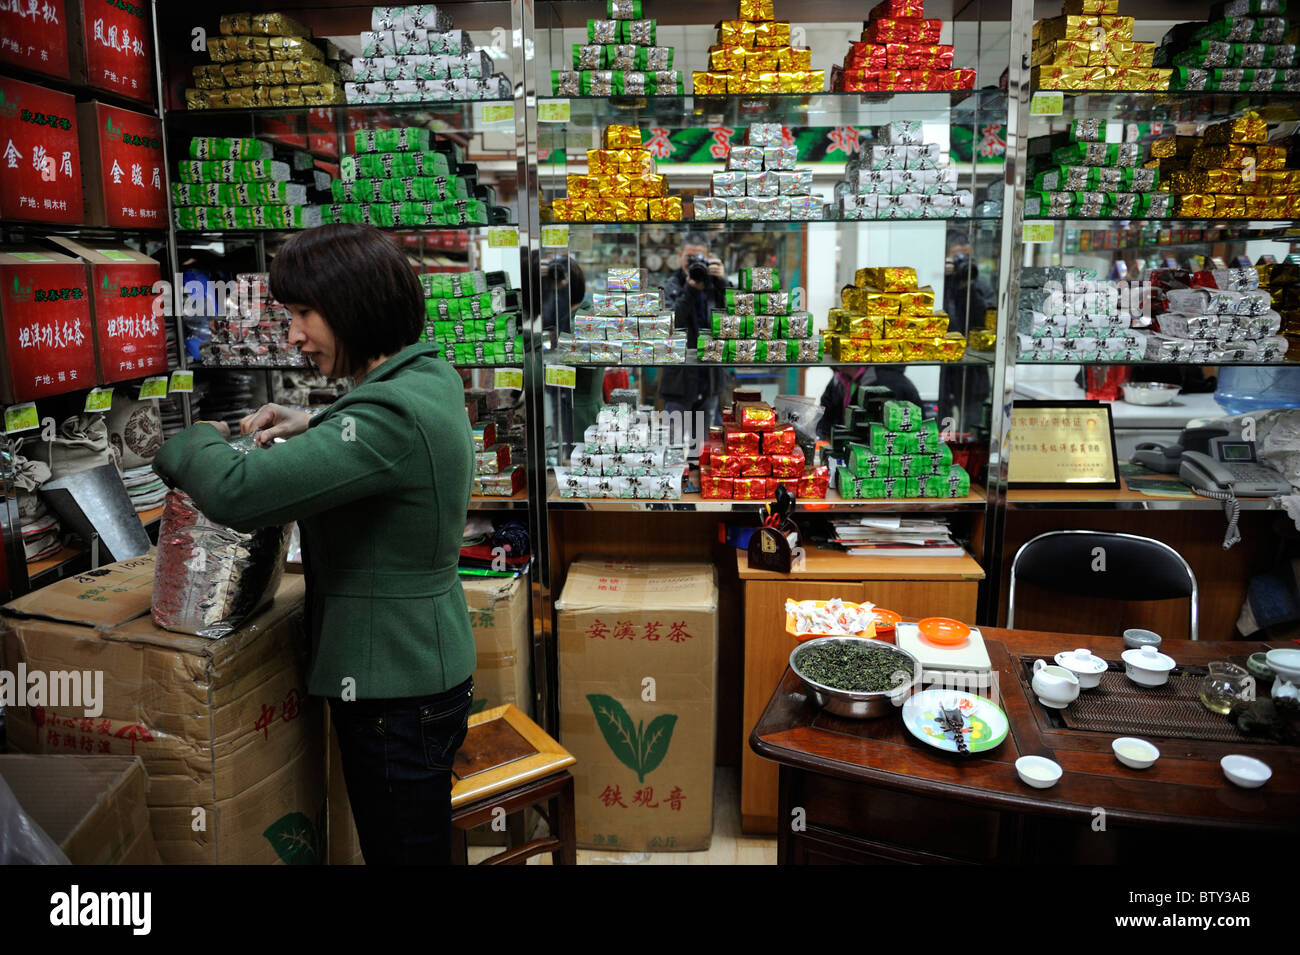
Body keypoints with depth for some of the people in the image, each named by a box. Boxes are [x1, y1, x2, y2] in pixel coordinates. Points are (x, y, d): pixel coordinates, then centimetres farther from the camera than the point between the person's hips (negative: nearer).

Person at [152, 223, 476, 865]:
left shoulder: (392, 413, -27)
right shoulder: (430, 375, 4)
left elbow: (236, 495, -32)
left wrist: (192, 443, -10)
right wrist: (315, 430, 9)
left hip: (396, 691, -9)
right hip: (425, 665, 9)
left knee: (401, 851, 10)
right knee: (420, 846, 24)